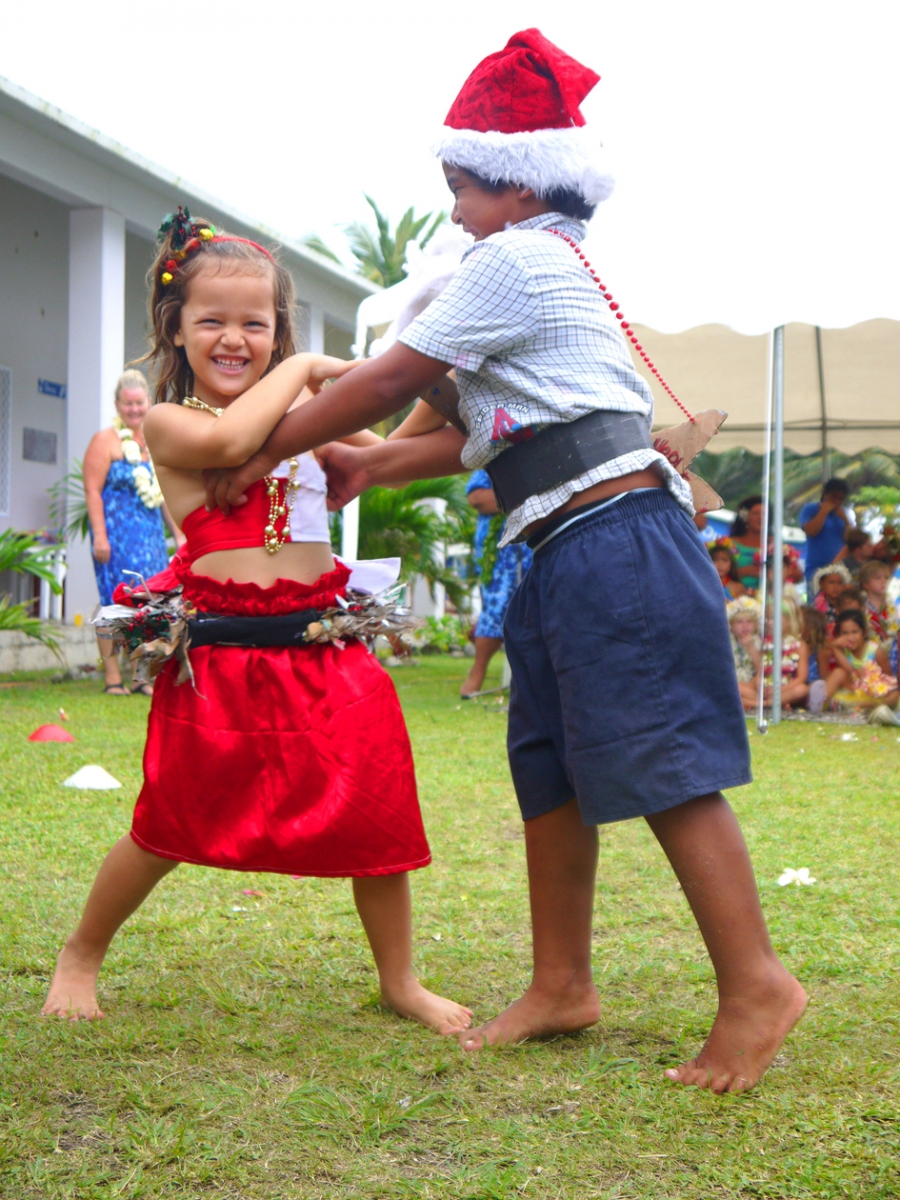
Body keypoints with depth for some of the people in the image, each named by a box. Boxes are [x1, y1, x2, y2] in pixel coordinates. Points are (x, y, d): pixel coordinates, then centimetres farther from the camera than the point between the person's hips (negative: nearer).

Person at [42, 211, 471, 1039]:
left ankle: (399, 981, 24)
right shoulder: (168, 422, -3)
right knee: (167, 831, 7)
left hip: (323, 651, 5)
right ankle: (82, 955, 31)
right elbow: (229, 439, -23)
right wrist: (302, 371, -10)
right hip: (221, 655, -5)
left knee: (377, 813, 6)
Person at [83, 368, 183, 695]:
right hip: (118, 532, -6)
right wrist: (99, 535, -19)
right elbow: (92, 490, -10)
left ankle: (141, 676, 8)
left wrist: (178, 532, 19)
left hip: (152, 532, 6)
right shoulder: (105, 441, -3)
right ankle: (112, 677, -4)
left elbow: (165, 492, 23)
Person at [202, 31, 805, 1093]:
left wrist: (265, 452, 3)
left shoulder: (514, 260, -8)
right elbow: (490, 430, 25)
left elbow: (393, 379, -6)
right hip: (574, 562, 11)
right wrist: (374, 466, 23)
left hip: (615, 545, -11)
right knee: (550, 766, 12)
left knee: (661, 764, -10)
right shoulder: (556, 267, 24)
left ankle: (754, 984, -5)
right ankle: (561, 985, 20)